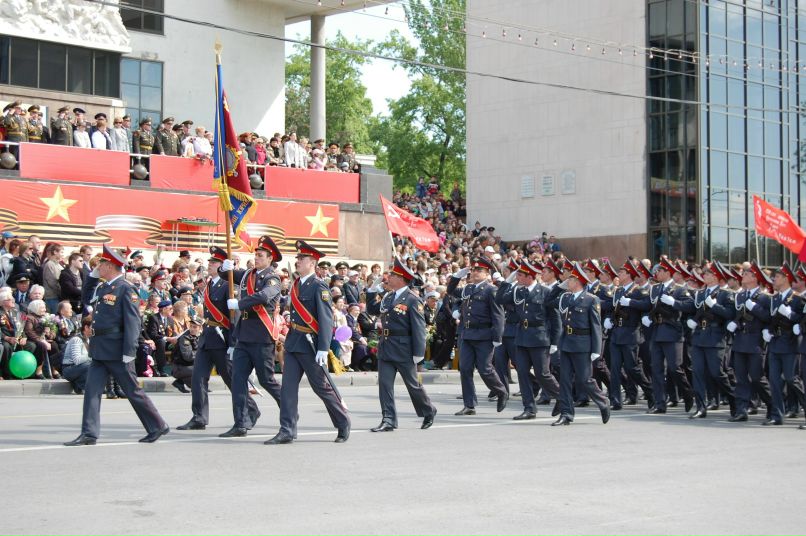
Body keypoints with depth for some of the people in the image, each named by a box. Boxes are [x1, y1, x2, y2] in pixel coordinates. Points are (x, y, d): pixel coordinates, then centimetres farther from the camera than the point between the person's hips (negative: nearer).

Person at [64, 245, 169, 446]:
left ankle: (157, 427, 13)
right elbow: (86, 300, 32)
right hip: (99, 350, 8)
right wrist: (92, 276, 18)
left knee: (133, 391, 1)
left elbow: (133, 321, -17)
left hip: (117, 352, -8)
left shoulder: (125, 289, -12)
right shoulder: (102, 287, 12)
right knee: (92, 389, 1)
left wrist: (129, 352, -22)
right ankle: (89, 433, 0)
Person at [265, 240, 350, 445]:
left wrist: (323, 349, -24)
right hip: (293, 343, 7)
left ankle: (343, 423, 20)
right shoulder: (296, 285, 11)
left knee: (322, 387, 3)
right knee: (288, 386, 0)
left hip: (310, 344, -7)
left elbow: (326, 319, -18)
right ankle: (287, 431, 1)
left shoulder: (319, 287, -12)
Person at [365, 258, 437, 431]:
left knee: (413, 384, 7)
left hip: (403, 350, -6)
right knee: (384, 383, 0)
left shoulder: (412, 300, -11)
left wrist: (418, 352, -18)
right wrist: (372, 293, 10)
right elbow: (372, 310, 25)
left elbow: (419, 327, -14)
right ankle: (388, 420, 4)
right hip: (385, 348, 6)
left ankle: (428, 412, 28)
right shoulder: (387, 297, 10)